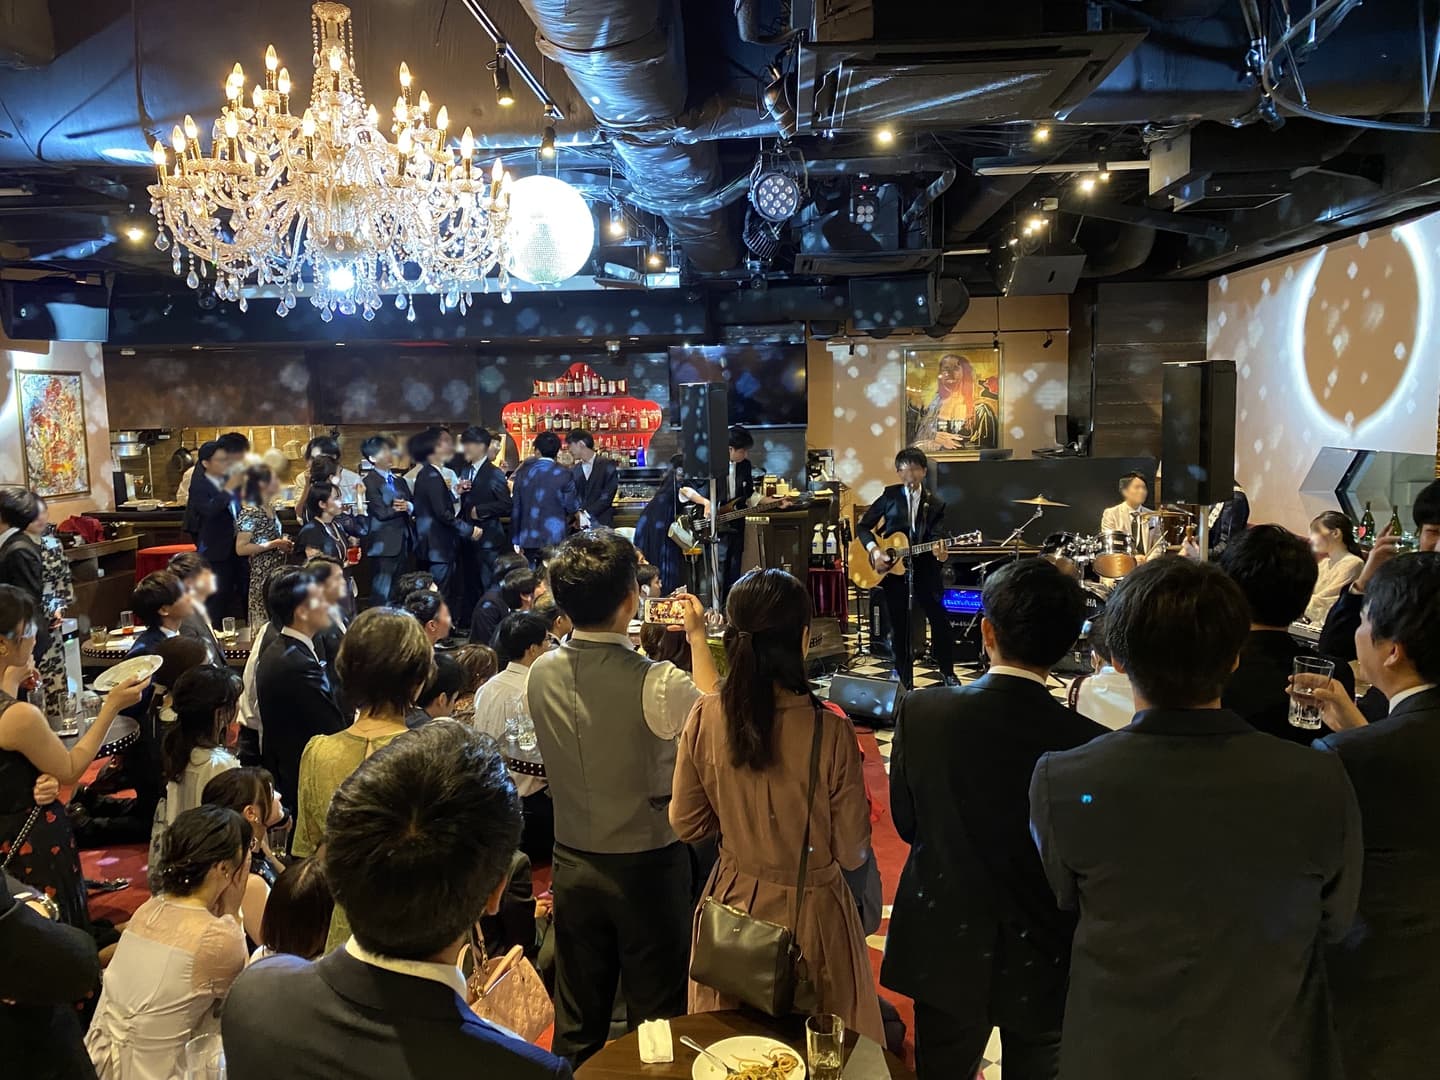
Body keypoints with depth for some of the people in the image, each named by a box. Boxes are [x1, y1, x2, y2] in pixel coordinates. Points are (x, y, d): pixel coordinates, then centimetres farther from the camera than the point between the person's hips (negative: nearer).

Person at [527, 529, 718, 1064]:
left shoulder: (541, 674, -10)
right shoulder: (655, 684, -25)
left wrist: (630, 640, 13)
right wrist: (698, 637, 3)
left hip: (572, 863, 5)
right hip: (647, 865, -4)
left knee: (577, 1019, 19)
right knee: (655, 1016, 14)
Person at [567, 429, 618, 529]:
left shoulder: (608, 465, 0)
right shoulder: (573, 470, 13)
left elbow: (607, 496, -7)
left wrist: (586, 513, -14)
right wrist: (578, 514, -13)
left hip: (601, 524, -3)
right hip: (579, 525, 3)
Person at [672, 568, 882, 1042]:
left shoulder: (705, 718, -16)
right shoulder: (830, 731, -26)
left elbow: (686, 823, -3)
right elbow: (852, 853, -15)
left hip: (732, 903, 3)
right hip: (808, 913, -3)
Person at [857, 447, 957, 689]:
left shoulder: (936, 504, 6)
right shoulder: (890, 495, 4)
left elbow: (934, 536, -6)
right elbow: (863, 526, 3)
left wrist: (938, 552, -29)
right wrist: (875, 550, -12)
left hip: (924, 569, 0)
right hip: (892, 568, 0)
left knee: (940, 619, -5)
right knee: (899, 626, 6)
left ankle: (947, 672, 16)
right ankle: (905, 681, 18)